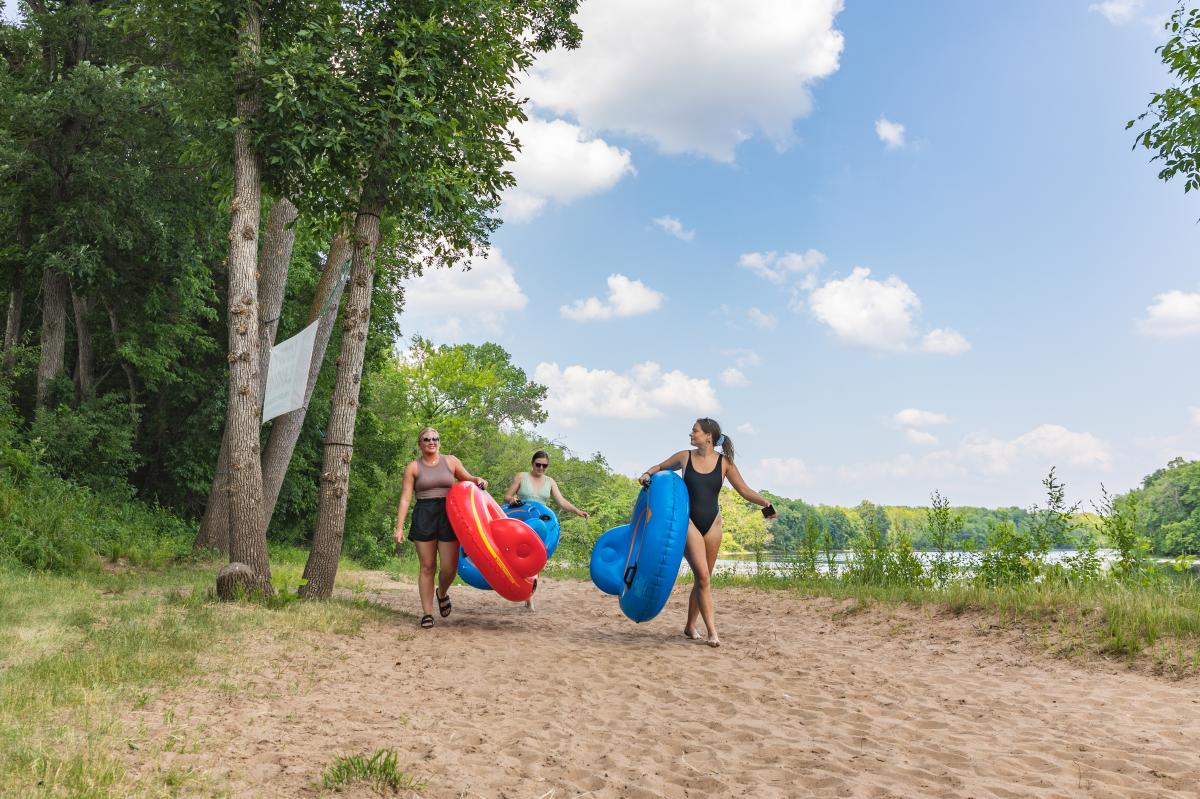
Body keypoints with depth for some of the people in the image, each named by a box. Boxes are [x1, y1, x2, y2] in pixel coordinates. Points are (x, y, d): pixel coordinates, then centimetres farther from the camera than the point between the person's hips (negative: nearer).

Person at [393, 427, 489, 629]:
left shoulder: (450, 461, 9)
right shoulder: (413, 467, 5)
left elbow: (468, 479, 21)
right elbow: (405, 499, 2)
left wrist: (478, 480, -3)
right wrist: (399, 527, -5)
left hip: (448, 515, 1)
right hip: (423, 516, -1)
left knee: (449, 568, -4)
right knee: (427, 567, 2)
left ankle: (442, 594, 29)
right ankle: (427, 613, 11)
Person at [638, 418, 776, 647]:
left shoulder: (724, 462, 1)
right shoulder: (685, 457, 1)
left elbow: (744, 490, 0)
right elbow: (660, 467, 17)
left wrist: (765, 503, -16)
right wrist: (648, 474, -4)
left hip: (712, 523, 2)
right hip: (689, 522, -2)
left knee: (702, 578, 9)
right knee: (702, 576, -14)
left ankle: (690, 626, 25)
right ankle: (712, 631, -13)